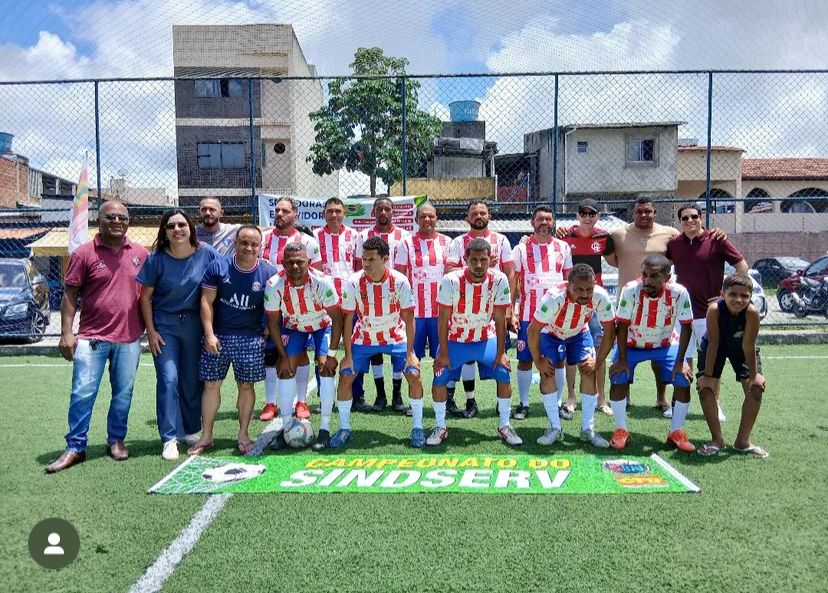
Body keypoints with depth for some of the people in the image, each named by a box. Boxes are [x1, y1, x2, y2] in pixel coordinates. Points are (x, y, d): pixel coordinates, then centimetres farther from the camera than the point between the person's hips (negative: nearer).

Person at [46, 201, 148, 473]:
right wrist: (66, 333, -8)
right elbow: (70, 295, -2)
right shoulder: (83, 254, -2)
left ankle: (116, 441, 25)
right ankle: (75, 447, 10)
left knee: (123, 394, 10)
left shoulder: (141, 254, 6)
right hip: (91, 337, -2)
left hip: (129, 338, 2)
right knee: (82, 393, 0)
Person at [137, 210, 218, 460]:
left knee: (193, 380, 8)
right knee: (168, 378, -8)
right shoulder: (156, 259, -8)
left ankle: (190, 430, 26)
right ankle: (169, 439, -2)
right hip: (164, 324, -1)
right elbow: (145, 296, -1)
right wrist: (151, 331, -5)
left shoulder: (207, 253, -7)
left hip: (195, 324, 2)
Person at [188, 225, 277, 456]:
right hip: (218, 336, 0)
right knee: (211, 385, 5)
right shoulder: (218, 267, -4)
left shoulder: (268, 272, -4)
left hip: (251, 339, 0)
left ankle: (243, 435, 21)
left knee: (246, 386, 7)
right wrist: (209, 334, -9)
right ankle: (206, 436, 17)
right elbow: (206, 302, -3)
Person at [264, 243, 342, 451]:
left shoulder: (322, 282, -33)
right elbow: (273, 322, -13)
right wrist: (283, 356, -13)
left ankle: (325, 428, -8)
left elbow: (336, 319, -22)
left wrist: (332, 354, -22)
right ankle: (286, 426, 4)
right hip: (292, 327, 2)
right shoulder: (273, 286, -28)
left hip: (323, 325, -2)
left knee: (326, 367, -17)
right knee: (286, 370, -8)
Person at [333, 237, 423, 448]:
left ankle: (417, 427, 4)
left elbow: (408, 319, -14)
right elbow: (348, 320, -13)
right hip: (364, 338, 1)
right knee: (345, 377, -8)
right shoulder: (353, 283, -21)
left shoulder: (400, 281, -22)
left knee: (414, 375, -13)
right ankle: (344, 428, 10)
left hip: (396, 337, -1)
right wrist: (348, 355, -13)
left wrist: (410, 353, -16)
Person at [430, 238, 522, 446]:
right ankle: (440, 427, 10)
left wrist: (501, 352, -10)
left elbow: (500, 320, -11)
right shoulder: (451, 280, -24)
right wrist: (443, 353, -15)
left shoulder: (499, 280, -20)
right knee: (439, 378, -10)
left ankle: (504, 426, 10)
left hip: (486, 339, 1)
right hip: (455, 339, -1)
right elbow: (443, 319, -16)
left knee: (504, 374, -8)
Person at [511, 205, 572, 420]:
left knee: (559, 360, 6)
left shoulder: (563, 247, 7)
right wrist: (511, 312, -7)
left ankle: (557, 403, 18)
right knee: (525, 359, 3)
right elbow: (513, 282, 1)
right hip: (528, 315, -1)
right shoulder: (521, 249, 2)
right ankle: (523, 403, 14)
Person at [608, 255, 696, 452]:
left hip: (664, 345, 2)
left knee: (684, 379, -13)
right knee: (618, 377, -21)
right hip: (631, 344, -1)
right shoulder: (630, 290, -30)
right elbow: (622, 325, -22)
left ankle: (676, 432, 7)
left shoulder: (679, 293, -26)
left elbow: (686, 327, -15)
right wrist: (622, 359, -21)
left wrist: (680, 362, -17)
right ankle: (621, 430, -2)